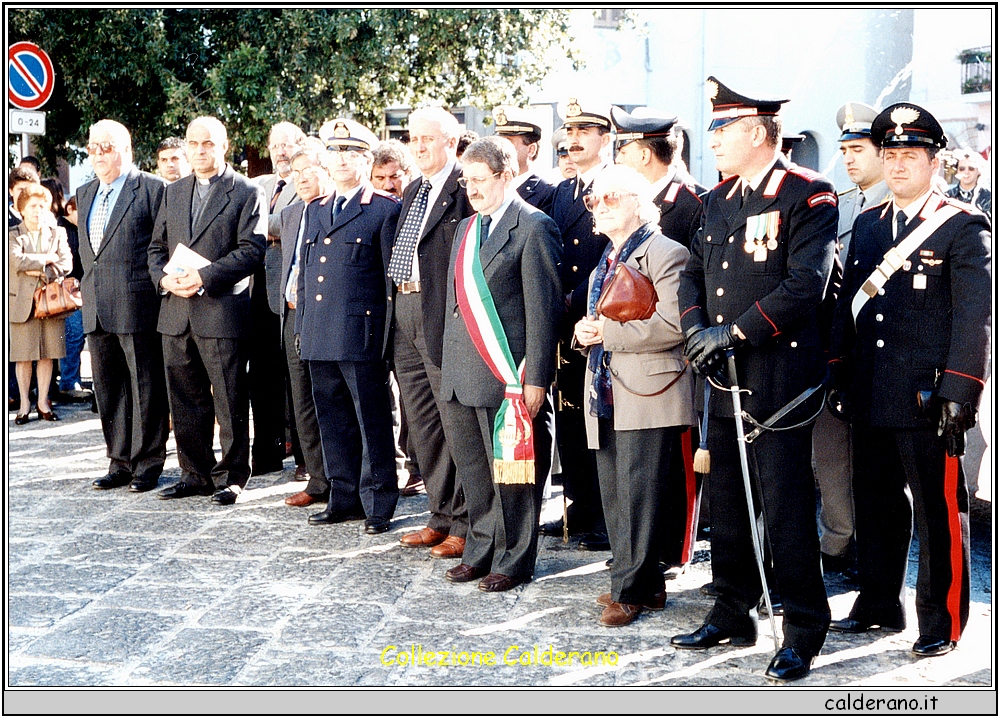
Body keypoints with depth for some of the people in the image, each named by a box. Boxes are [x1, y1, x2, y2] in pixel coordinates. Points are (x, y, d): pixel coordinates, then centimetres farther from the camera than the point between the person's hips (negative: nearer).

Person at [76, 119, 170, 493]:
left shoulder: (153, 189, -5)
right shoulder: (85, 194, 18)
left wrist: (160, 291, -7)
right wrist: (88, 288, 18)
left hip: (138, 307, -7)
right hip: (96, 310, 7)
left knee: (145, 387, 0)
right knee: (108, 388, 11)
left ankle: (148, 463, 9)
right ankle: (120, 463, 20)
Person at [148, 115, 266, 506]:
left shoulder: (247, 193, -1)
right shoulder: (173, 193, 17)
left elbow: (252, 250, -10)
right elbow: (156, 247, 18)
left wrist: (204, 276, -17)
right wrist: (165, 278, -3)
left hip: (222, 309, -6)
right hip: (176, 312, 6)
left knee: (230, 400, -1)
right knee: (185, 400, 10)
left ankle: (231, 476, 9)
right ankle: (195, 473, 21)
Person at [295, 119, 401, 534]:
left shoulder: (386, 210, -2)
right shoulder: (317, 211, 18)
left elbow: (393, 278, -5)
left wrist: (388, 337, -9)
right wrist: (301, 327, 16)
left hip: (361, 335, -6)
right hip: (319, 339, 7)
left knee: (373, 424, -1)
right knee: (333, 423, 12)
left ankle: (378, 504, 7)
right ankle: (343, 498, 22)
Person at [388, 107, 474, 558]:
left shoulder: (465, 189, -9)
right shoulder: (412, 193, 20)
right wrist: (396, 308, 15)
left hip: (443, 317, -9)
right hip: (404, 314, 9)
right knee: (422, 425, 14)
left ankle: (465, 525, 5)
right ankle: (441, 517, 24)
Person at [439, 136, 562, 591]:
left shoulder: (533, 227, -8)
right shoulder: (465, 228, 17)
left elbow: (544, 307, -12)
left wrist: (536, 379, -16)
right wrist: (450, 366, 16)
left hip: (507, 376, -8)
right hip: (462, 375, 8)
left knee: (511, 472, 1)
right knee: (473, 472, 14)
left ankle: (513, 561, 13)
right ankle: (480, 551, 26)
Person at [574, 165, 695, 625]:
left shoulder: (666, 254, -7)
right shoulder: (606, 261, 22)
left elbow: (672, 325, -19)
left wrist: (608, 330, -15)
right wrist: (585, 332, 6)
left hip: (647, 396, -9)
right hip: (606, 395, 9)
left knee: (638, 497, -7)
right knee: (615, 497, 9)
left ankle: (630, 590, 0)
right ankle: (644, 583, 18)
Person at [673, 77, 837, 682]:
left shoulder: (808, 196, -9)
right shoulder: (720, 201, 15)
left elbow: (806, 284, -18)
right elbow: (694, 270, 15)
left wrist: (736, 331, -19)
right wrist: (696, 328, -4)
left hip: (780, 380, -8)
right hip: (726, 380, 8)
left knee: (786, 508, -4)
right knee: (728, 503, 15)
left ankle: (804, 631, 8)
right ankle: (735, 614, 29)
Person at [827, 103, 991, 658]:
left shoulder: (964, 227, -4)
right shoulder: (867, 225, 14)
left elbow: (975, 317, -9)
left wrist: (958, 394, -15)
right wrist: (840, 379, 12)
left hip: (927, 401, -6)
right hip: (871, 399, 6)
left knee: (939, 512, 1)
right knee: (876, 506, 15)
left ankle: (942, 622, 11)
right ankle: (879, 604, 28)